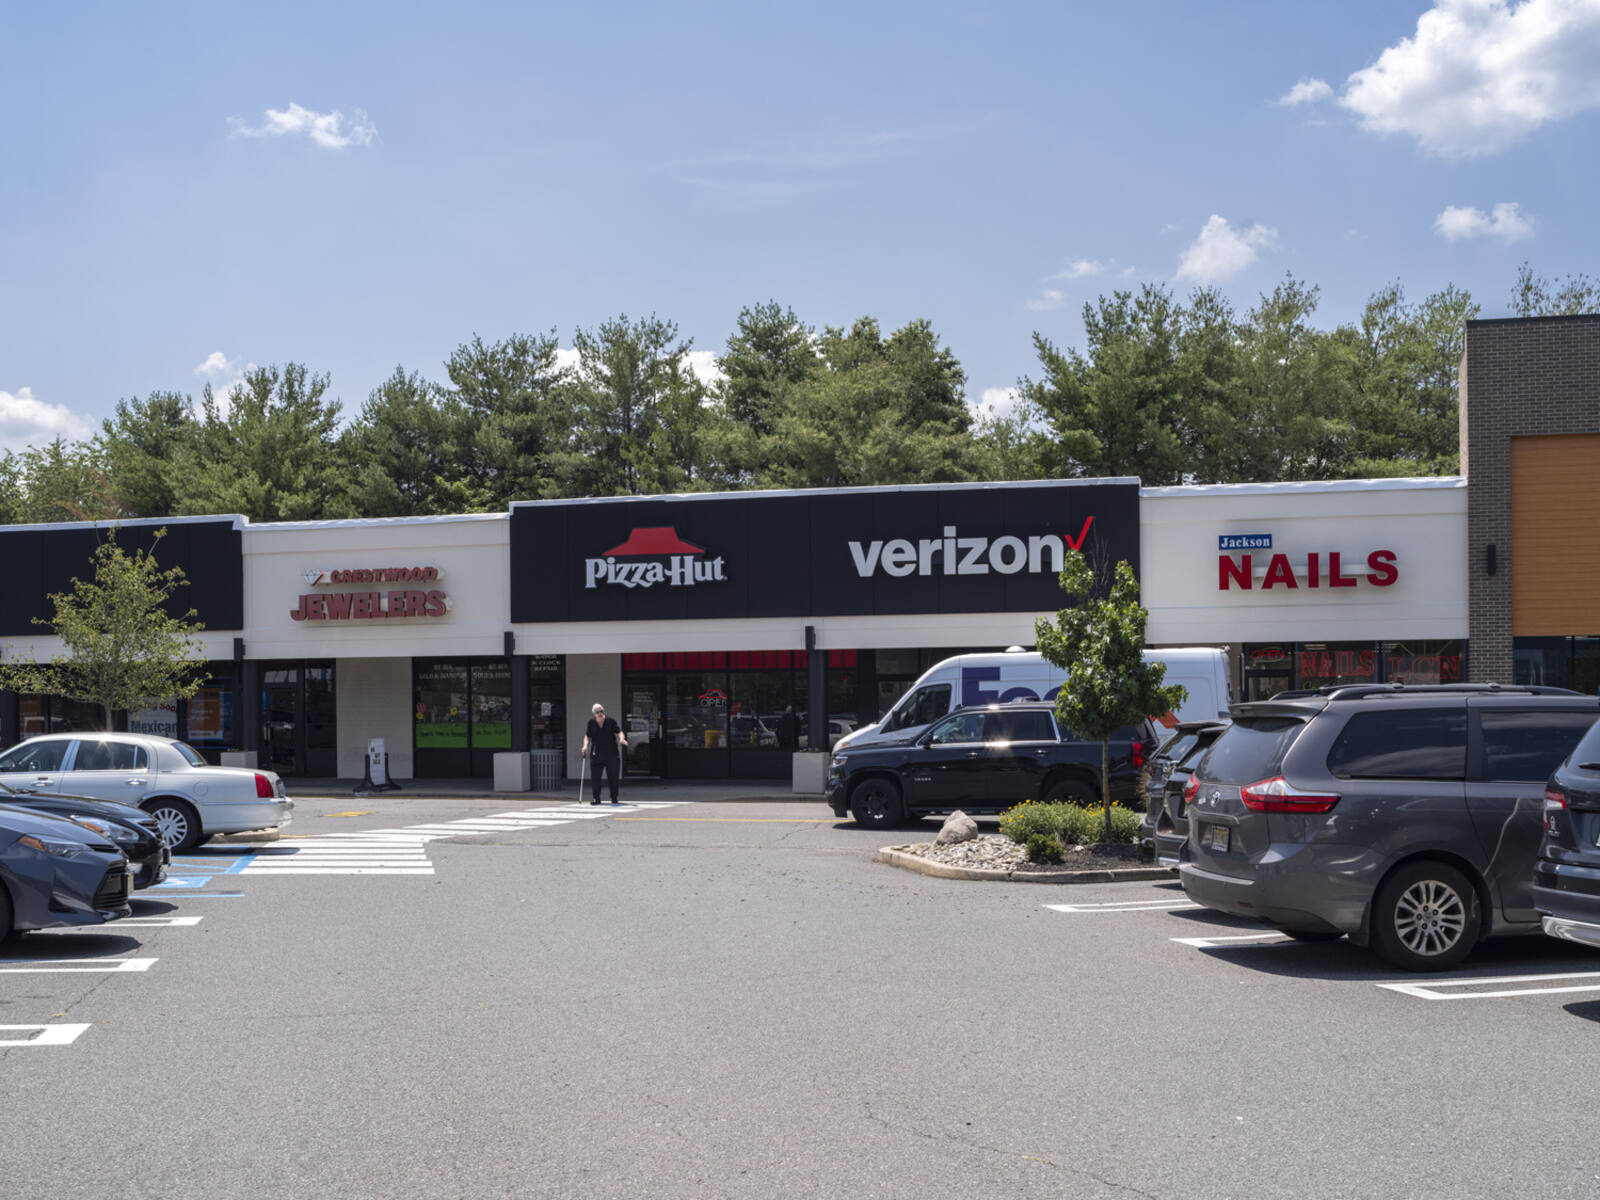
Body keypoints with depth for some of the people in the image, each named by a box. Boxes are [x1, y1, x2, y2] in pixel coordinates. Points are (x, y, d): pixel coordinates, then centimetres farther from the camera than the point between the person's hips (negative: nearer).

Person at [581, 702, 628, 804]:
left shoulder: (611, 721, 1)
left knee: (613, 777, 3)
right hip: (596, 755, 1)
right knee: (595, 777, -7)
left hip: (612, 754, -1)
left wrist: (622, 739, -23)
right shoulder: (591, 723, 5)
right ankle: (596, 798, 1)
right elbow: (587, 736, 9)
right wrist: (586, 745, -9)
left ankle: (614, 798, 15)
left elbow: (619, 732, -2)